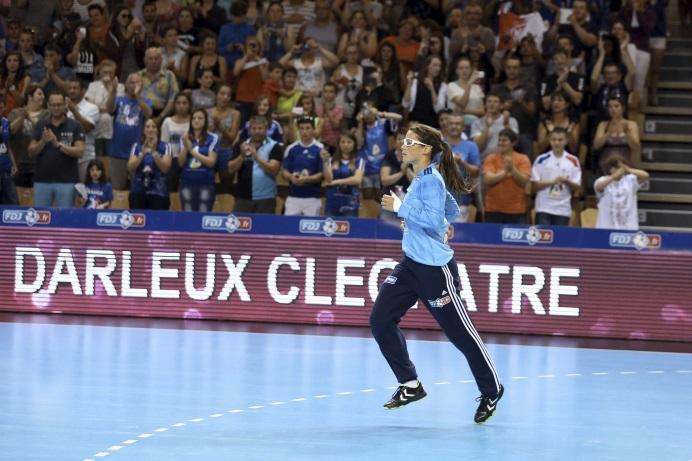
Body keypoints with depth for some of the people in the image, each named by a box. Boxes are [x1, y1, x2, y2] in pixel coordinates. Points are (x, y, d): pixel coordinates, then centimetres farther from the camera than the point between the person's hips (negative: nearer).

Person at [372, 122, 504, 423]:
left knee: (460, 332, 1)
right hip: (411, 264, 10)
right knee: (380, 320, 0)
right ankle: (410, 385, 8)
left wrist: (400, 208, -22)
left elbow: (434, 221, -26)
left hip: (434, 268, -10)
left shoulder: (432, 180, -15)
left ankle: (491, 391, 16)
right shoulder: (420, 178, 12)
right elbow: (452, 210, 24)